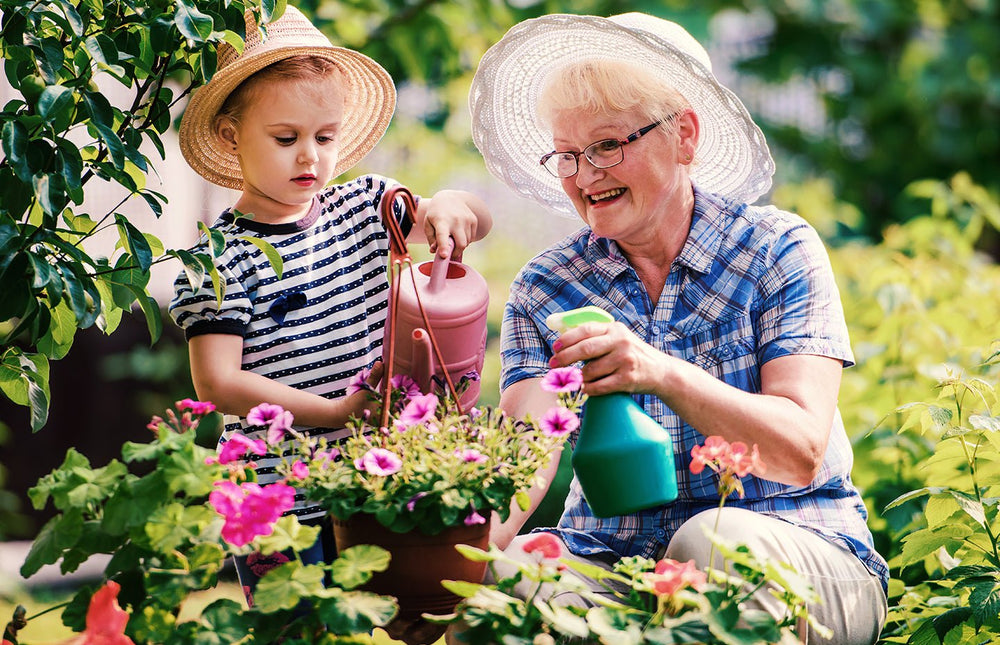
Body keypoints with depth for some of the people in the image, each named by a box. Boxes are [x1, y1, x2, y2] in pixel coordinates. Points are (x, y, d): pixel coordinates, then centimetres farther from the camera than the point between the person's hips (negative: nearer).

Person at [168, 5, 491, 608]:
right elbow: (218, 382, -14)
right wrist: (335, 411, -21)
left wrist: (450, 204, -11)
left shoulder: (364, 207, 8)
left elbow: (480, 220, 14)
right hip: (278, 499, -4)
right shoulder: (221, 258, -8)